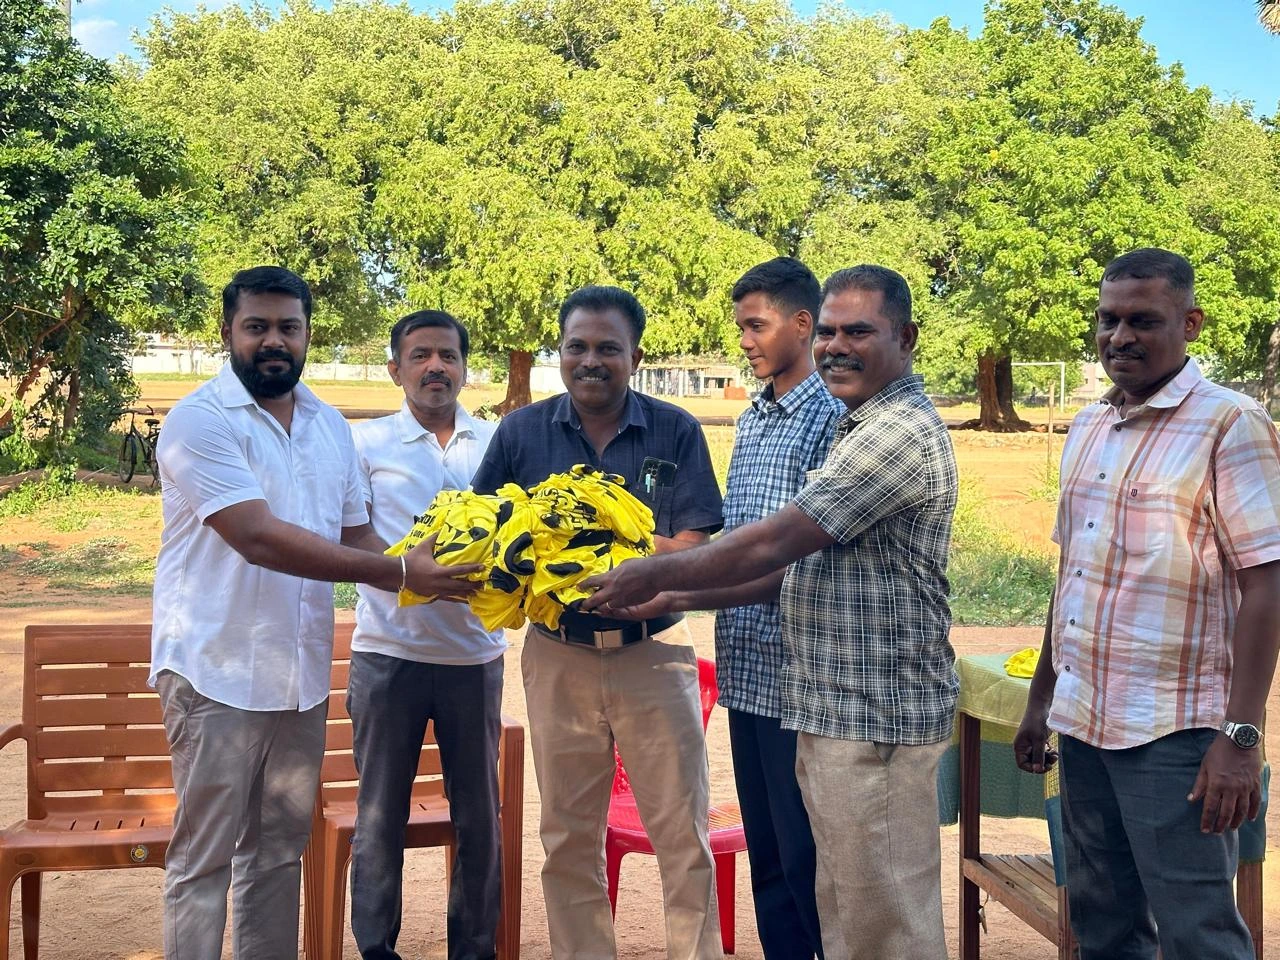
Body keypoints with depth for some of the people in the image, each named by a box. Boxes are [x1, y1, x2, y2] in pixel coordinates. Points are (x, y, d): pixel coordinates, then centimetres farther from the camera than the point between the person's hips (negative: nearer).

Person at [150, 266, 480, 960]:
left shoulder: (331, 426, 11)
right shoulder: (200, 420, -11)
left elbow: (355, 535, 11)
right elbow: (258, 537, -22)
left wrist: (421, 581, -9)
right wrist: (399, 572, -23)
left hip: (301, 670, 6)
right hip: (218, 670, -6)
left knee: (279, 850, 15)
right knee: (204, 856, 3)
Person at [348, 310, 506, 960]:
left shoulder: (498, 443, 7)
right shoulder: (367, 444, 2)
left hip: (474, 653, 2)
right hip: (389, 651, -2)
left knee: (478, 814, 10)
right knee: (381, 813, 7)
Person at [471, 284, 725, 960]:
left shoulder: (676, 432, -2)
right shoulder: (522, 432, 3)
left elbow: (694, 545, -9)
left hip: (653, 654, -1)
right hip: (557, 656, 2)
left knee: (682, 834, 5)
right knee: (568, 839, 13)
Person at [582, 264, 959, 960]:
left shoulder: (901, 431, -17)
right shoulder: (860, 428, 18)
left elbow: (772, 544, -20)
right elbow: (798, 566, 17)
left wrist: (655, 574, -9)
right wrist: (680, 599, 10)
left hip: (874, 715, -10)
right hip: (834, 712, 10)